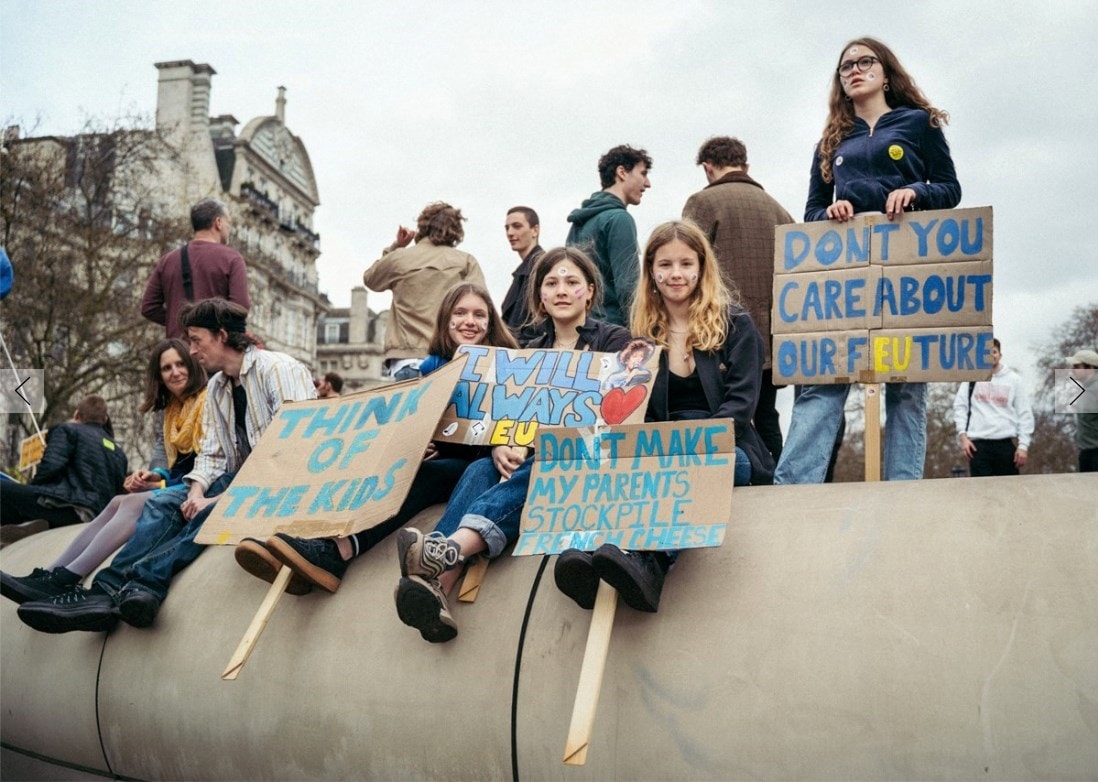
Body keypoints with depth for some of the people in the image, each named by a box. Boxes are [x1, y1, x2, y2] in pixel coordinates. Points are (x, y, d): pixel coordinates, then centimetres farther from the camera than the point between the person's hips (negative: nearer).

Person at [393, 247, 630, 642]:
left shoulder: (614, 341, 8)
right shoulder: (530, 350, 22)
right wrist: (500, 446, -16)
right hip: (527, 458, 4)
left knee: (535, 473, -37)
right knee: (479, 471, -29)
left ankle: (448, 549, -64)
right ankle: (436, 590, -54)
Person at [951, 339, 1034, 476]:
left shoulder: (1014, 379, 8)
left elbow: (1025, 413, 5)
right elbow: (960, 407, 8)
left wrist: (1023, 445, -3)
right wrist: (962, 435, -5)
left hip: (1006, 443, 1)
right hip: (978, 443, 0)